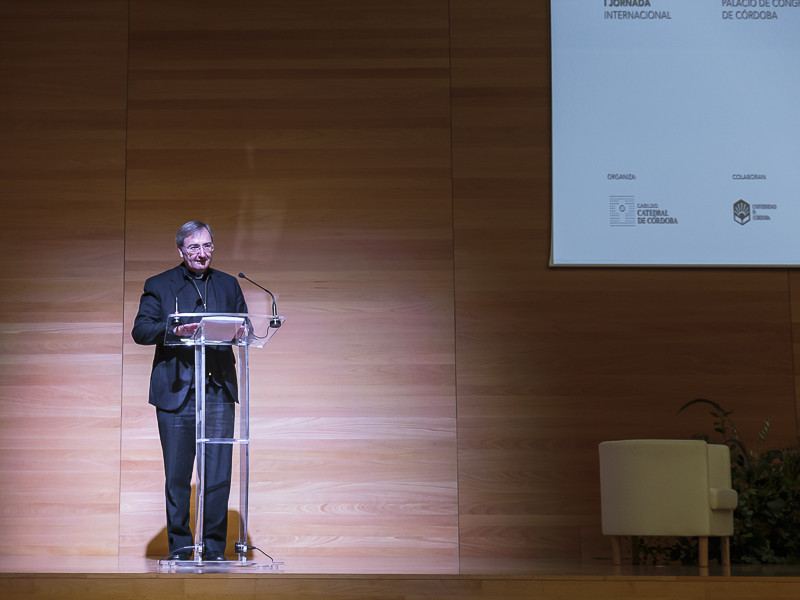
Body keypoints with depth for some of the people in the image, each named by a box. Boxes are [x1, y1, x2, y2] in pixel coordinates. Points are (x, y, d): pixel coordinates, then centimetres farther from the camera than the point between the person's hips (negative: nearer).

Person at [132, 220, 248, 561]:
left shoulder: (229, 285, 17)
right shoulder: (158, 286, 9)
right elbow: (140, 331, -1)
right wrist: (172, 329, -18)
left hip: (219, 391, 2)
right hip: (176, 390, -1)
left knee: (219, 474, -2)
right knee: (177, 475, 1)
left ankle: (214, 545, 7)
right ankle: (180, 546, 11)